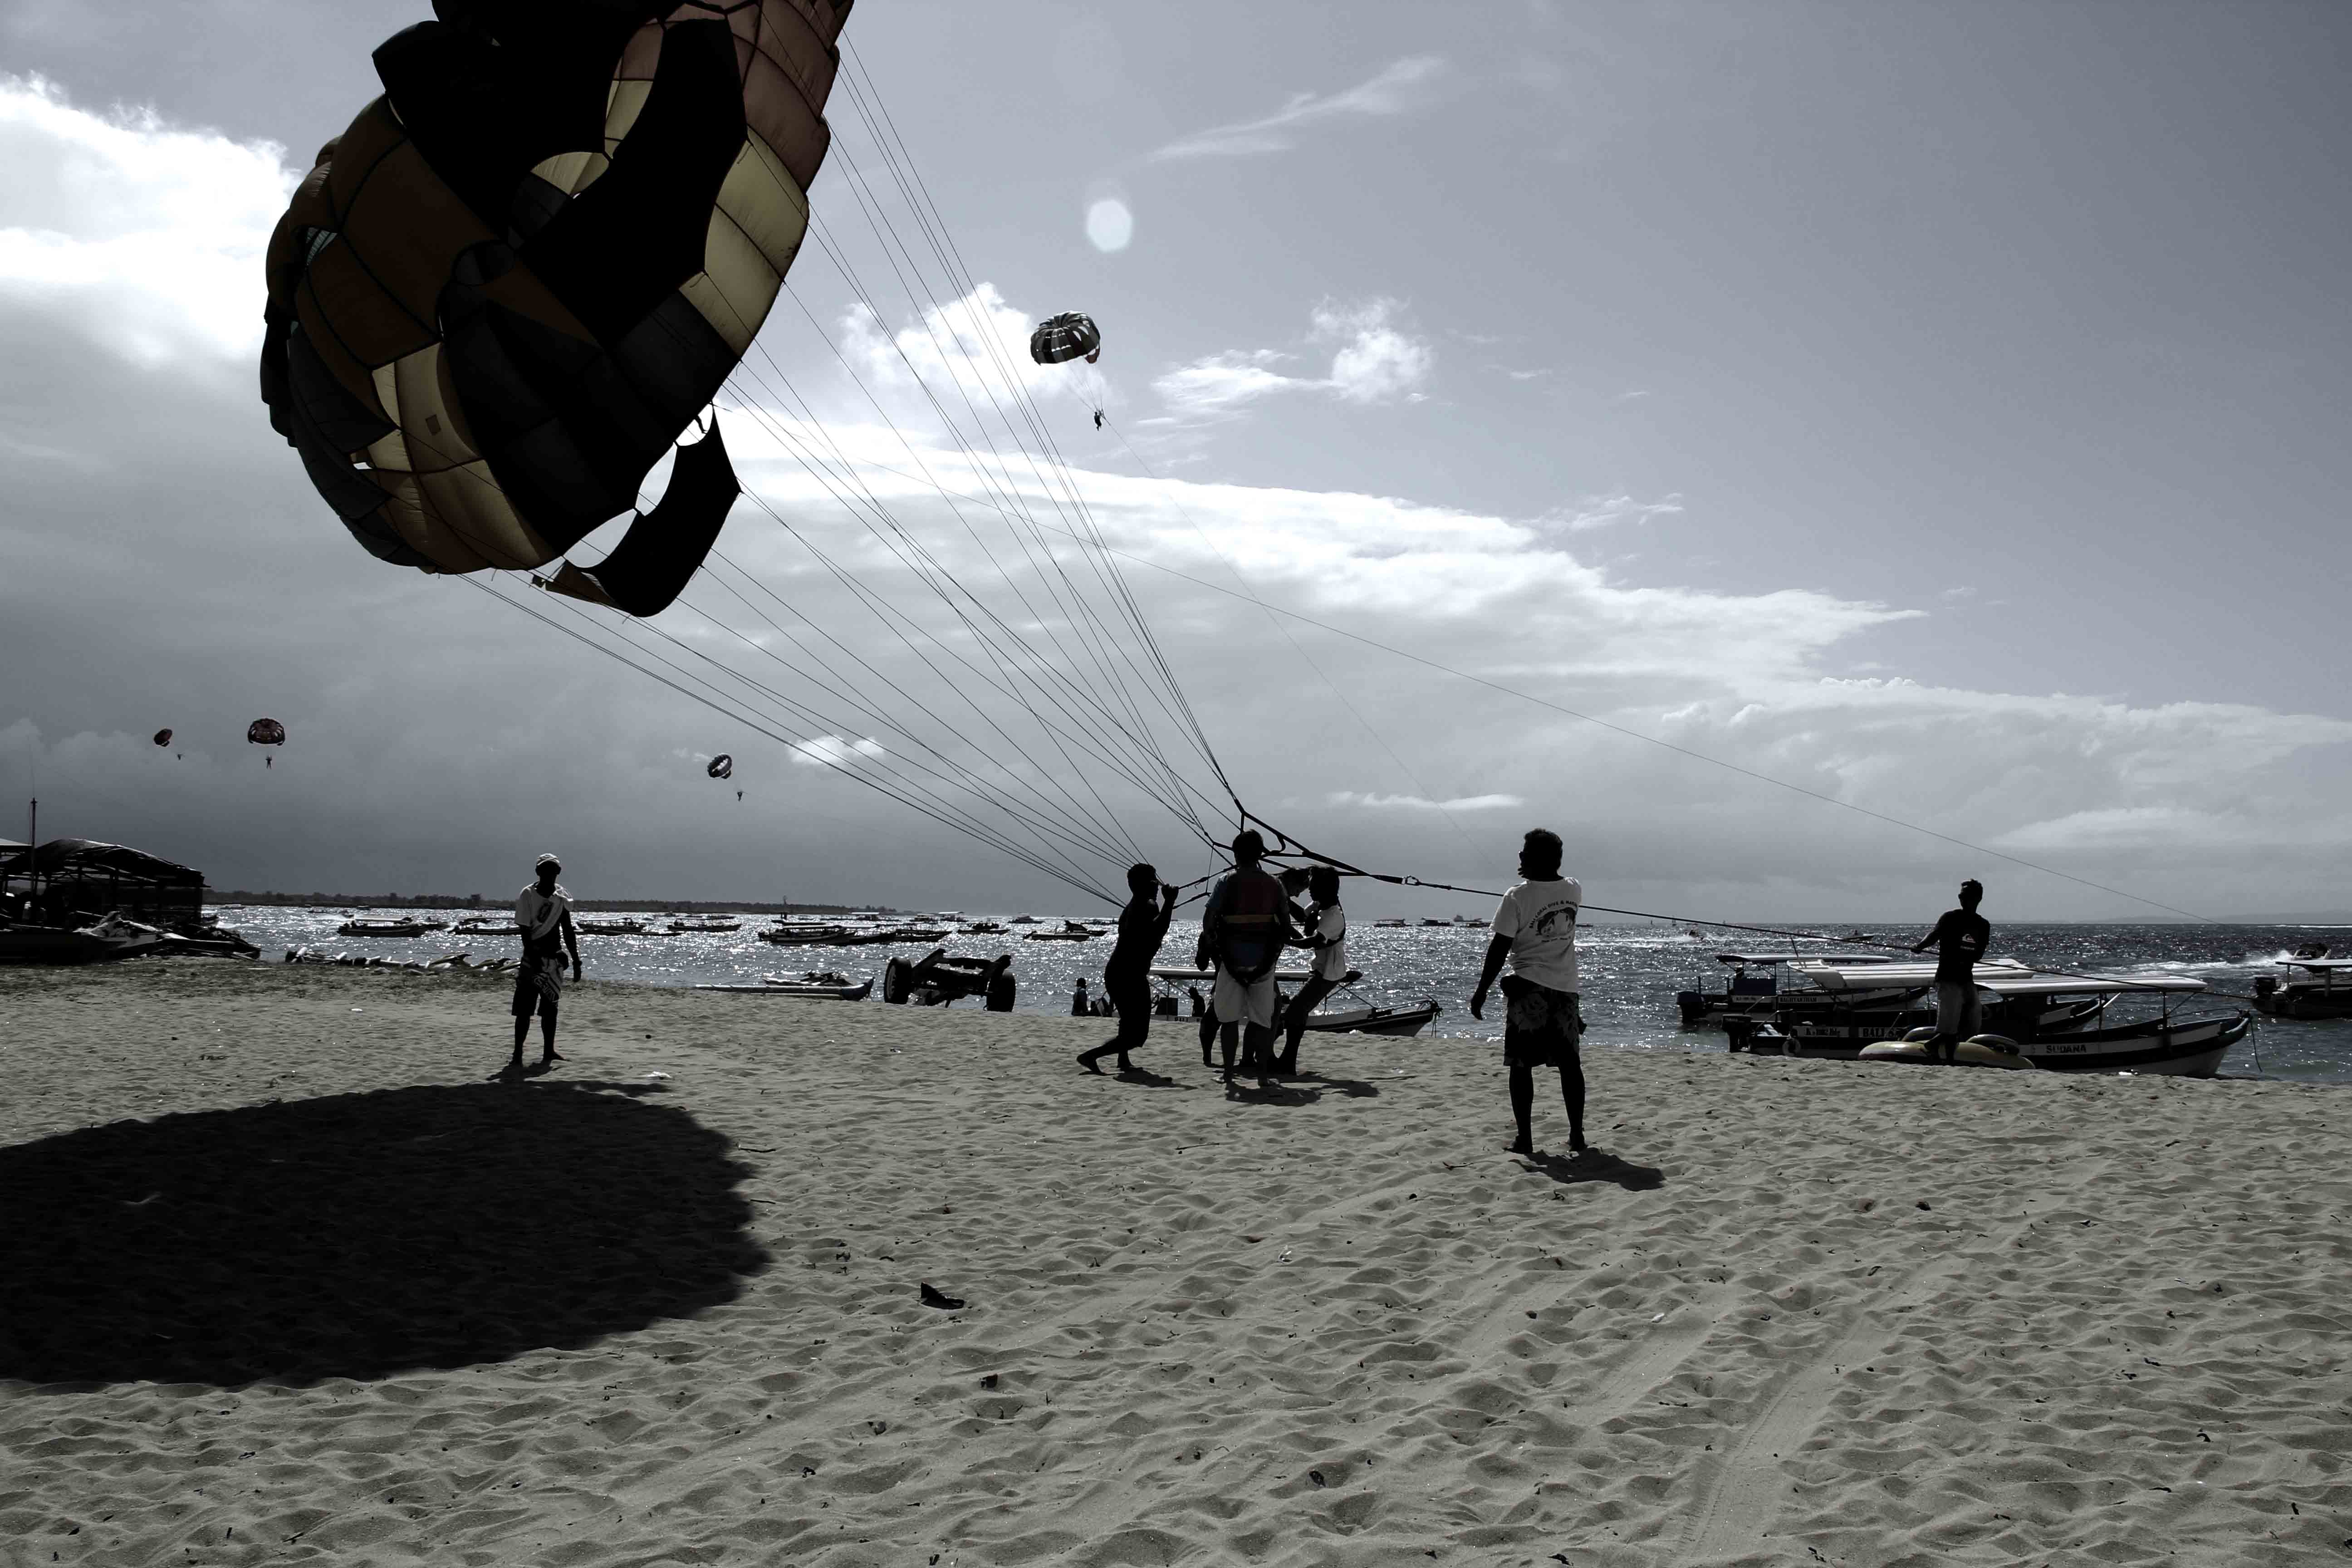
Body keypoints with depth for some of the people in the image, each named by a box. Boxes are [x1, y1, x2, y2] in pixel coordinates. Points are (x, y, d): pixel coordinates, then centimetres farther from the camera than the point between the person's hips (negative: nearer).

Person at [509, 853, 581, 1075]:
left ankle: (548, 1052, 15)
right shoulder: (527, 895, -9)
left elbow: (568, 931, 9)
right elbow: (525, 931, -13)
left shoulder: (562, 897, 4)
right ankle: (517, 1055, -5)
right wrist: (534, 958, -23)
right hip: (533, 957, -4)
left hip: (554, 957, 4)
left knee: (550, 1007, 8)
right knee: (525, 1008, -7)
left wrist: (576, 960, 8)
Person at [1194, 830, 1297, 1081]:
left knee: (1229, 1017, 7)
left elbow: (1208, 918, -10)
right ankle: (1261, 1069, 8)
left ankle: (1229, 1072, 5)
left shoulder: (1229, 883, -6)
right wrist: (1280, 942, 21)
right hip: (1264, 960, 2)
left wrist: (1210, 943, 6)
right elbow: (1286, 923, 5)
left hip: (1233, 958, -2)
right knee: (1261, 1017, 10)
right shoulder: (1274, 885, 2)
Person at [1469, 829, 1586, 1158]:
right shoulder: (1575, 890, 2)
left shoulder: (1517, 897, -12)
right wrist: (1534, 876, 29)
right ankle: (1577, 1135, 12)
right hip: (1566, 989, 5)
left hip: (1528, 988, -5)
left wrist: (1481, 992, -3)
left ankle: (1525, 1138, 1)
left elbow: (1499, 949, -10)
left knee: (1522, 1066, 2)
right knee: (1570, 1064, 11)